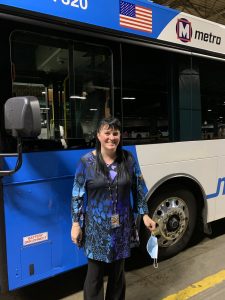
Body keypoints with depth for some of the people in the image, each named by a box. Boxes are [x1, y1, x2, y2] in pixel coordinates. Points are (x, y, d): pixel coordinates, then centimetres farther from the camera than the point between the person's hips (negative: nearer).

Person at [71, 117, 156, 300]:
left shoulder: (128, 159, -1)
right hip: (96, 227, -2)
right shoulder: (86, 161, -7)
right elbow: (77, 195, -3)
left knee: (118, 270, 18)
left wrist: (145, 215, 0)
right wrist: (76, 223, -4)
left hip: (122, 226, 2)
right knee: (95, 272, 9)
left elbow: (139, 190, 5)